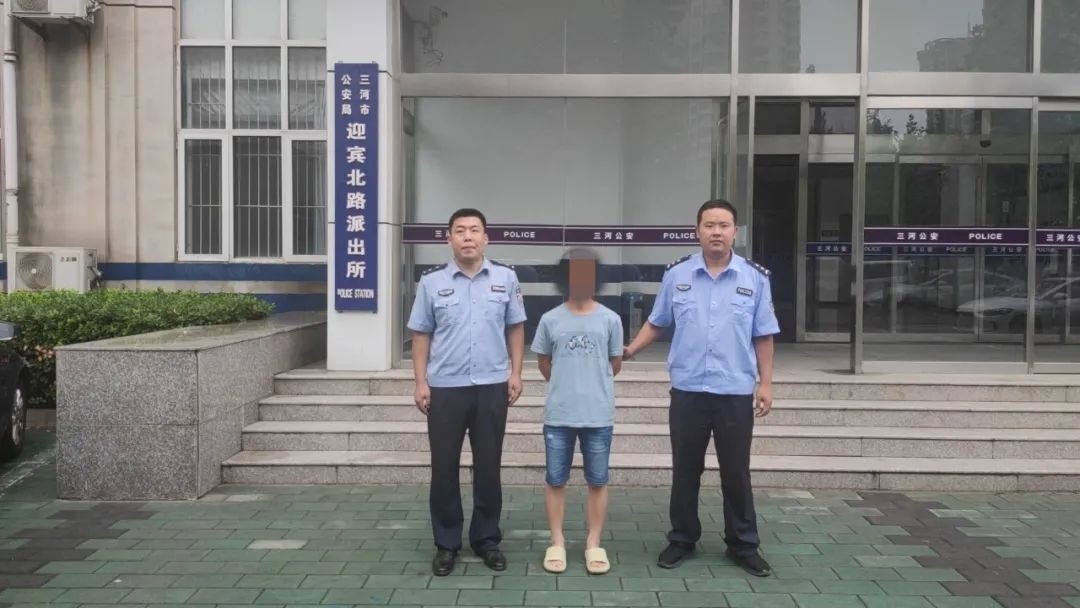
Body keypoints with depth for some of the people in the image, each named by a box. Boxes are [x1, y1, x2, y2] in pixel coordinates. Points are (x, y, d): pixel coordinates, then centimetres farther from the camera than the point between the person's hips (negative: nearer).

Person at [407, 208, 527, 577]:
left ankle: (486, 538, 24)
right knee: (444, 467, 6)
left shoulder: (506, 278, 2)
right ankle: (446, 543, 20)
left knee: (488, 466, 9)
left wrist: (515, 373, 0)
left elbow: (515, 328, 7)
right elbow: (421, 335, 3)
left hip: (492, 386, 1)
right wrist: (420, 383, -2)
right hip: (445, 388, 0)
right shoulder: (432, 282, 0)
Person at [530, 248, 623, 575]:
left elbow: (615, 363, 11)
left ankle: (594, 543, 20)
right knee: (555, 480, 7)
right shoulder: (550, 319, 2)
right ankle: (557, 542, 20)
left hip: (599, 416, 0)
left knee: (597, 481, 8)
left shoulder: (610, 319, 0)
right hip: (558, 415, 0)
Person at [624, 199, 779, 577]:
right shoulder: (676, 275, 2)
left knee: (736, 473, 9)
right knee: (685, 471, 11)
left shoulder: (755, 278, 0)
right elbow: (656, 323, 11)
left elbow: (763, 337, 3)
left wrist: (765, 384, 1)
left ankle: (743, 546, 23)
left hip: (736, 393, -1)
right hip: (687, 391, 1)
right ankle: (682, 540, 26)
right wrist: (629, 350, 1)